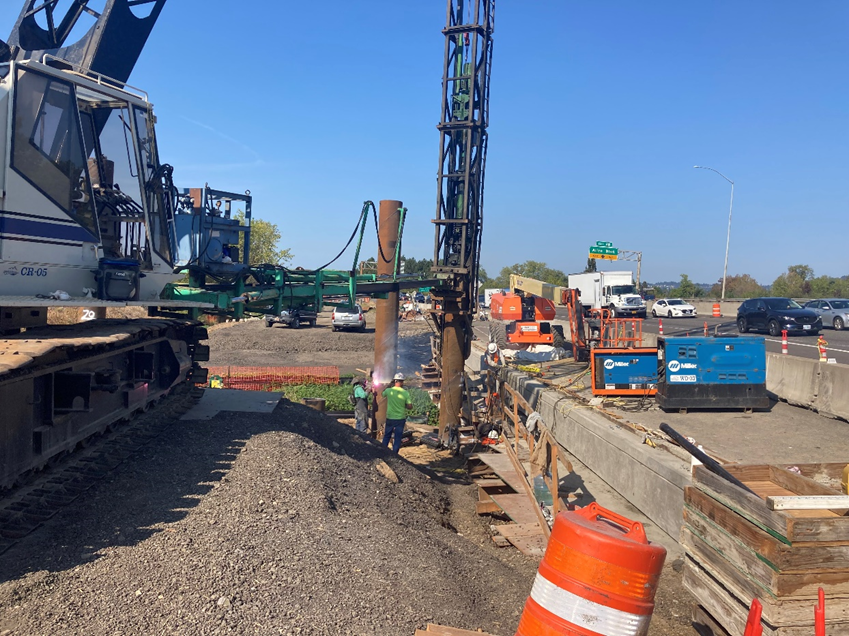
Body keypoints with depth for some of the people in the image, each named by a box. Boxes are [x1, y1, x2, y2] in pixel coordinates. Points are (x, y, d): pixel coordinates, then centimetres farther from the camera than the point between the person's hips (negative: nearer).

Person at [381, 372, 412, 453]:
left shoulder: (388, 390, -9)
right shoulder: (406, 393, -13)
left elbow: (382, 394, 15)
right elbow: (410, 407, -9)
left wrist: (389, 385, 22)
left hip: (390, 418, 1)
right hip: (401, 419, -1)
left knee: (386, 436, 18)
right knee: (398, 438, 8)